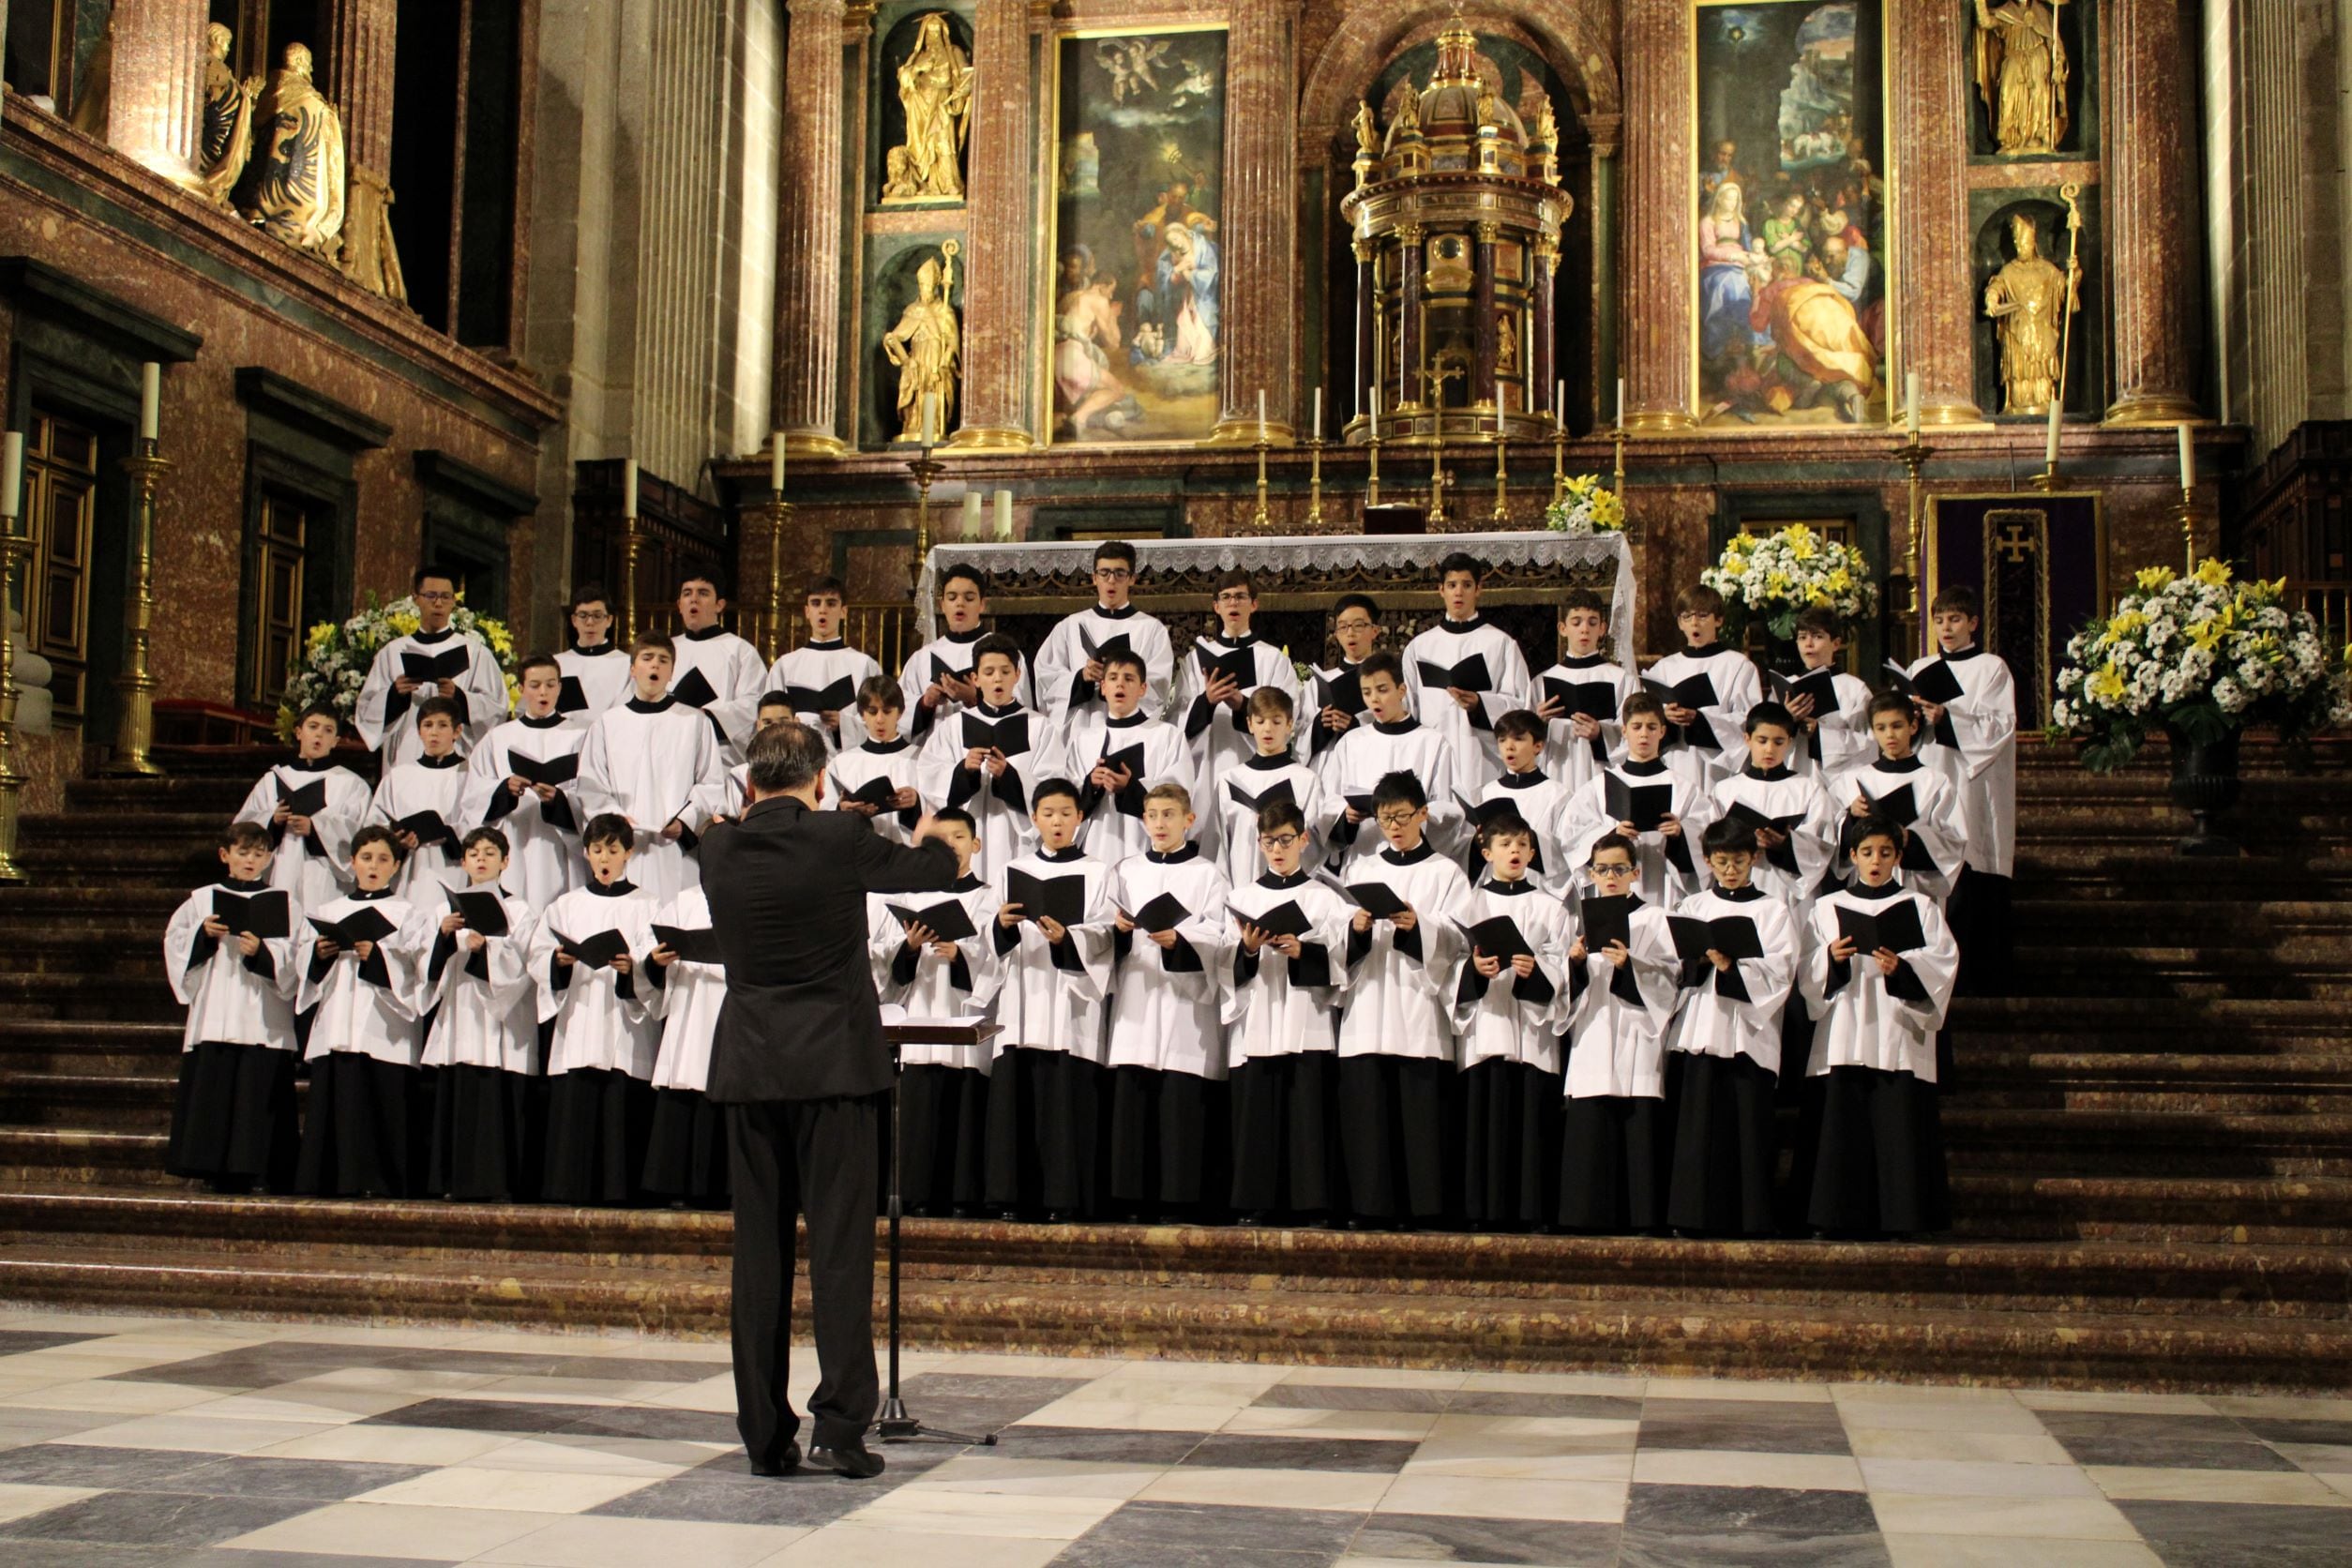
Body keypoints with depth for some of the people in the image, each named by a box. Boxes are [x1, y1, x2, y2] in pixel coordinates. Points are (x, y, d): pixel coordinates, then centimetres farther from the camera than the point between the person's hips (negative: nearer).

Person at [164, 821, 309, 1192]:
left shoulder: (284, 904, 8)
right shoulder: (202, 900, 14)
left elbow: (298, 956, -2)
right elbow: (174, 941, 9)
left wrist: (262, 952, -17)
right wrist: (202, 936, -8)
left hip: (264, 1022, -1)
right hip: (213, 1019, 2)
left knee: (259, 1095, -7)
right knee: (211, 1092, -3)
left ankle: (248, 1170, -2)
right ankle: (217, 1170, 3)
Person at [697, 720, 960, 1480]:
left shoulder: (720, 851, 4)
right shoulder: (837, 840, -7)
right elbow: (931, 869, 9)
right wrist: (930, 842, 34)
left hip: (748, 1066, 4)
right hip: (833, 1061, -3)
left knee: (759, 1247, 7)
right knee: (840, 1241, -1)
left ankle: (765, 1435, 10)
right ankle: (840, 1423, -7)